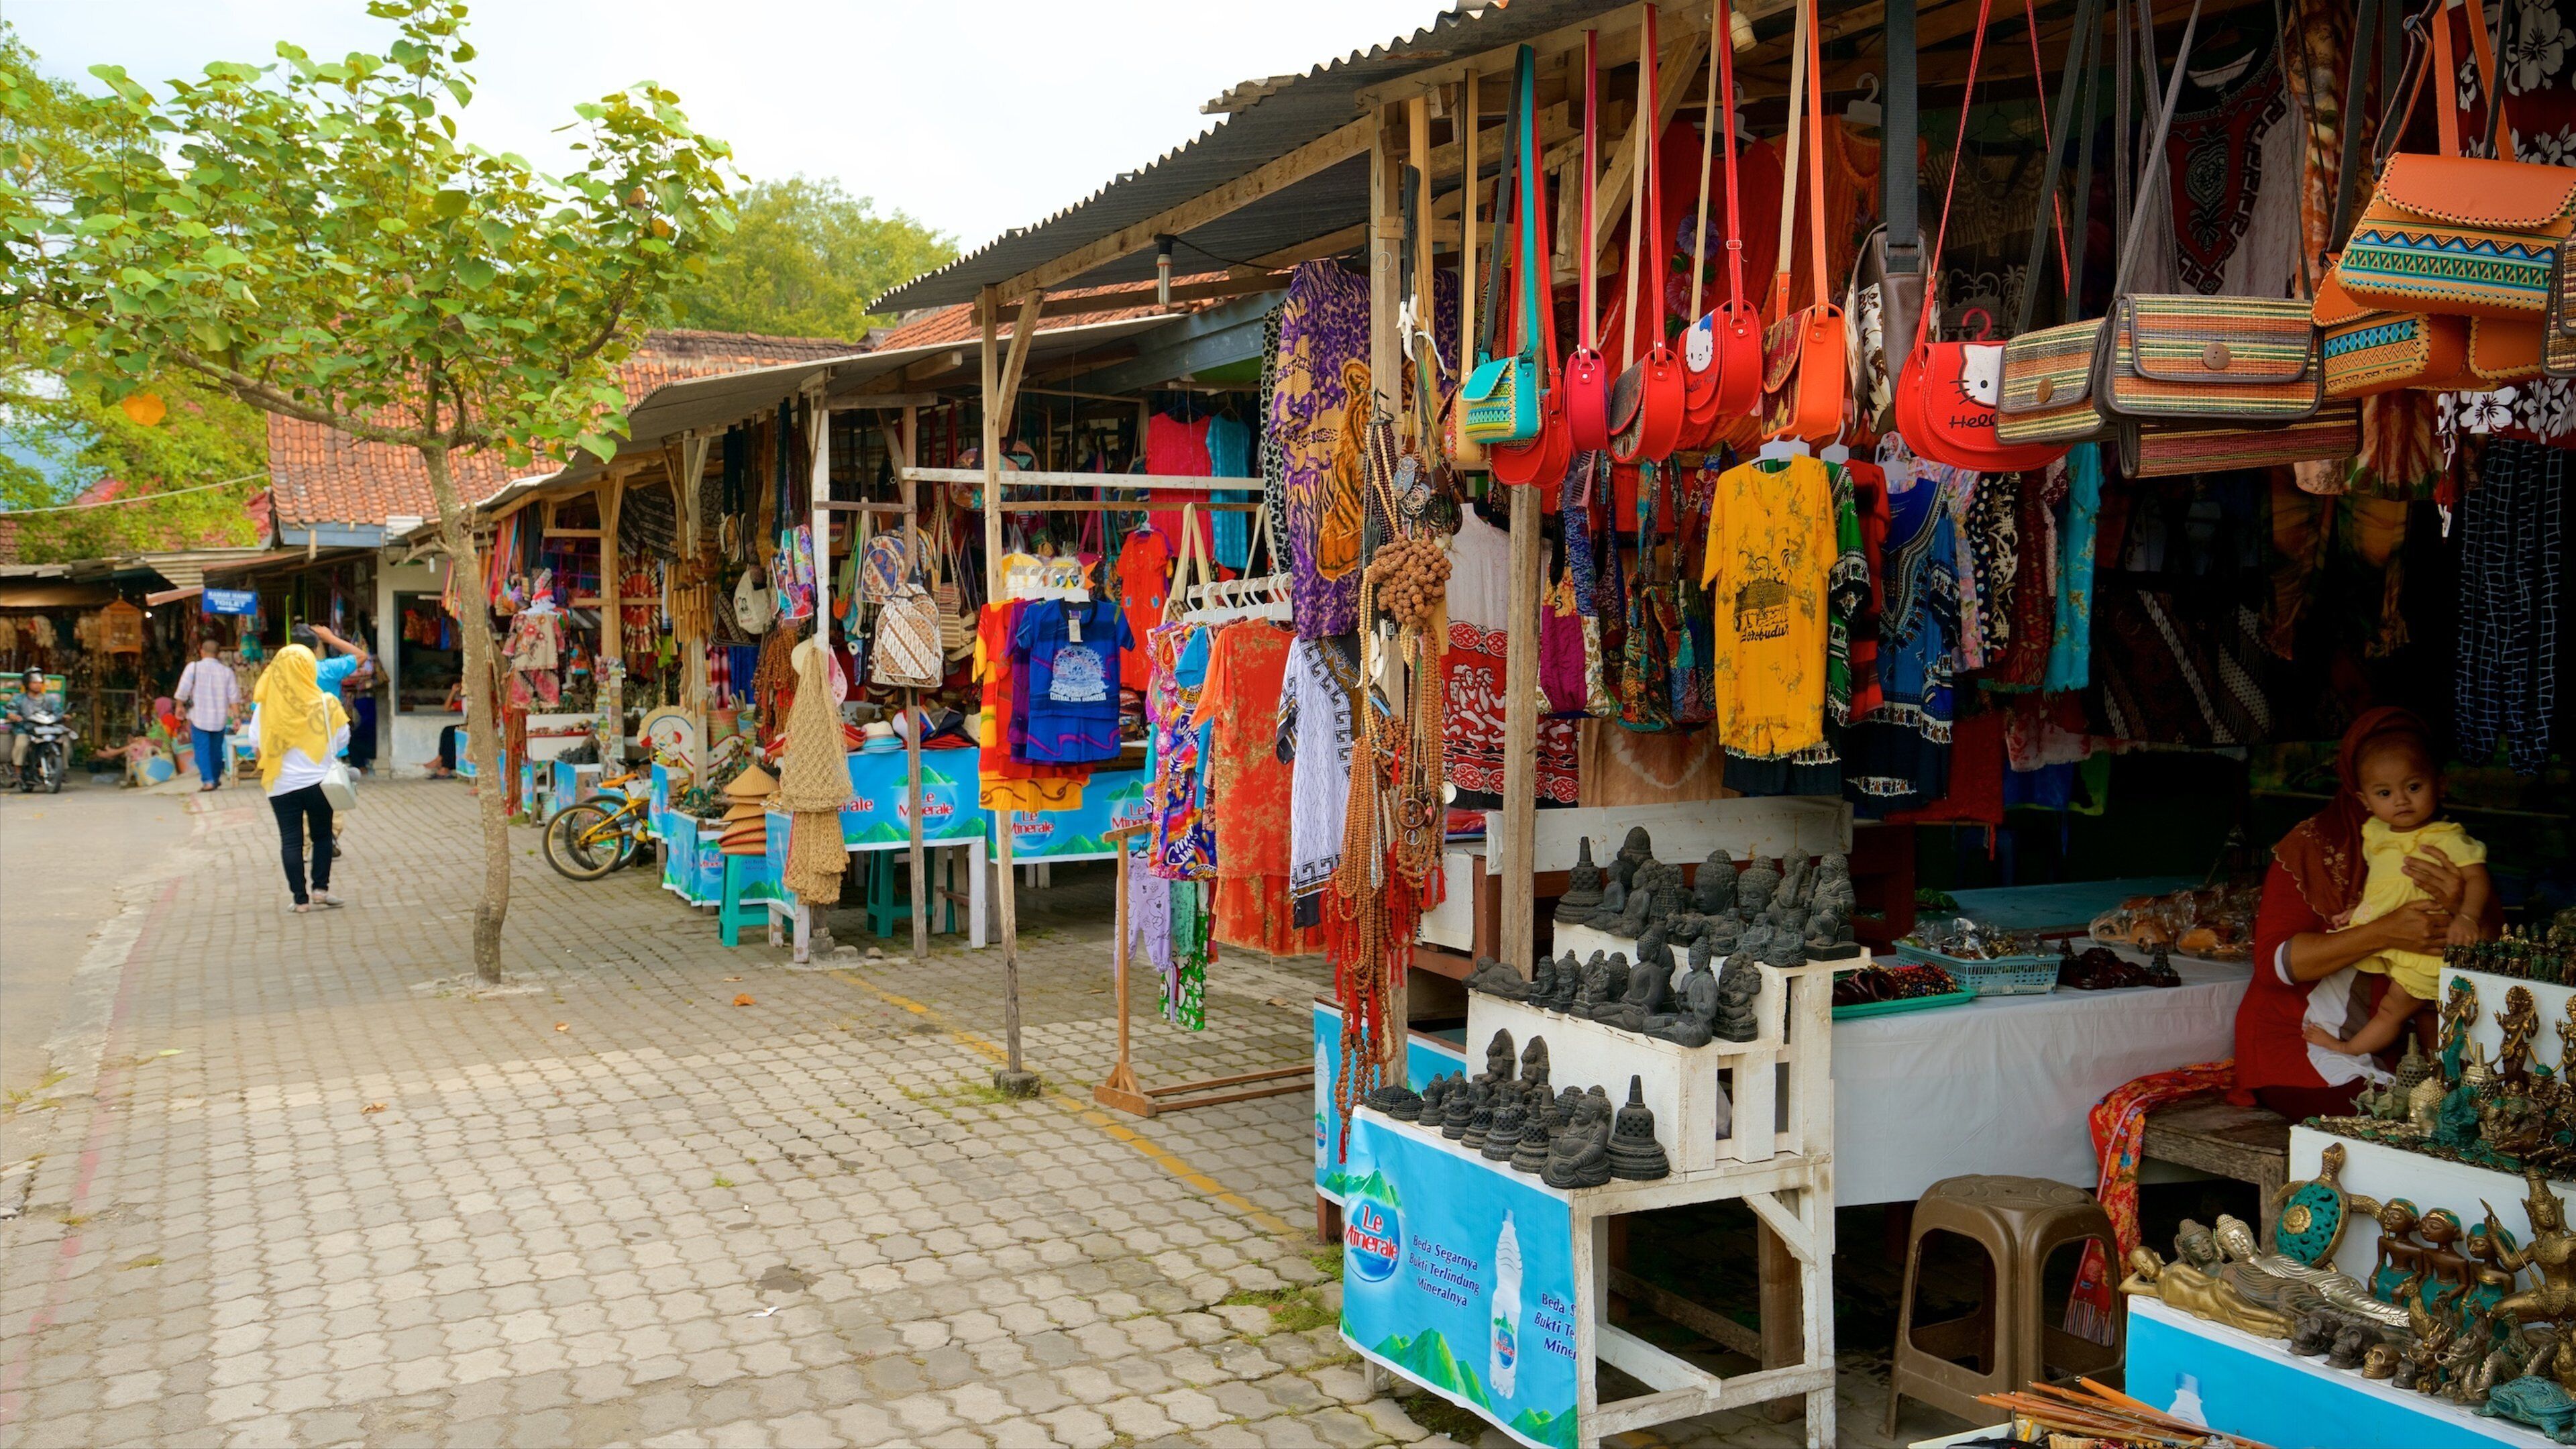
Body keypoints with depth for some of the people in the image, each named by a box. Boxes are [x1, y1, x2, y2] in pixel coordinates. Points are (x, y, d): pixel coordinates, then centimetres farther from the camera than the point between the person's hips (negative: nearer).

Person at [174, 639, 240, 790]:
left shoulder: (194, 667, -6)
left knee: (202, 749, -1)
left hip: (199, 716, -2)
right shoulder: (226, 670, 0)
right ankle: (216, 779, 24)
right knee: (216, 749, 15)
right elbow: (234, 696, -1)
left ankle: (208, 780, -13)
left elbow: (183, 691, -7)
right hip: (220, 718, 3)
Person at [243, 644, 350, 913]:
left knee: (291, 840, 5)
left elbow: (255, 742, 1)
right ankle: (320, 888, 6)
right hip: (319, 780, 0)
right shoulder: (325, 702, -9)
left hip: (282, 784, 1)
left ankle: (301, 899, 5)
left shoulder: (266, 706, -5)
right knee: (322, 835, 15)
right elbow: (342, 738, -1)